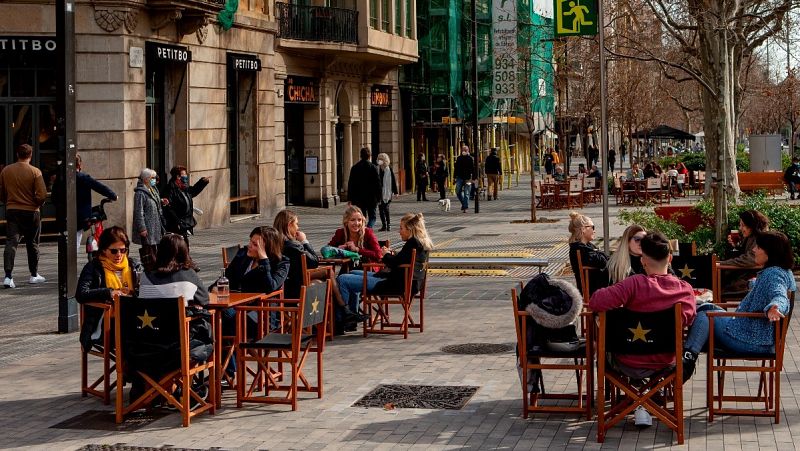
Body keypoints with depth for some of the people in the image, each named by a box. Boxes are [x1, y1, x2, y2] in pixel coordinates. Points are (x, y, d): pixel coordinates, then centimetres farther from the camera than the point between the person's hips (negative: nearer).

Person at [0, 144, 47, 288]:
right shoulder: (35, 172, -9)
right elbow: (42, 194, -15)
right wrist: (37, 204, 4)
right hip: (31, 211, -2)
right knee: (32, 244, 13)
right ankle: (34, 275, 24)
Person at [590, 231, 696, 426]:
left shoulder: (635, 284, -25)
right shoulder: (685, 289, -14)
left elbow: (596, 302, -32)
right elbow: (688, 320, 1)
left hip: (629, 365, -3)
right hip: (665, 364, 3)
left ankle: (639, 405, 36)